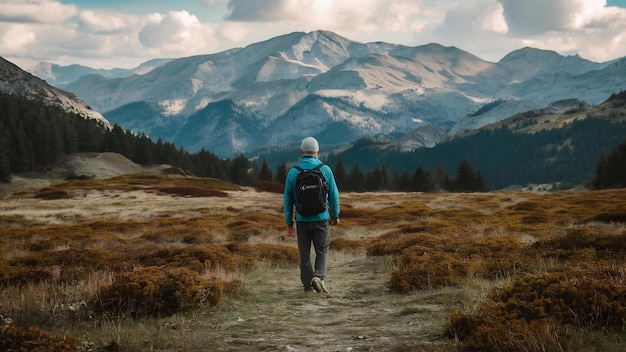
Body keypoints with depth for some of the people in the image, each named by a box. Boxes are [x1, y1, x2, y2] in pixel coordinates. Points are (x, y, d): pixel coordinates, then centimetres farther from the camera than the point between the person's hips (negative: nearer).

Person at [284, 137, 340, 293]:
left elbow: (288, 199, 0)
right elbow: (334, 195, 0)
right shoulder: (325, 170, -5)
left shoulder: (293, 172, -3)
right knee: (322, 252, 10)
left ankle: (308, 283, 12)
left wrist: (289, 223, 8)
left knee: (304, 254, 13)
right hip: (321, 219, -1)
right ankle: (319, 276, -12)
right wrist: (335, 215, 14)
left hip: (302, 220, 1)